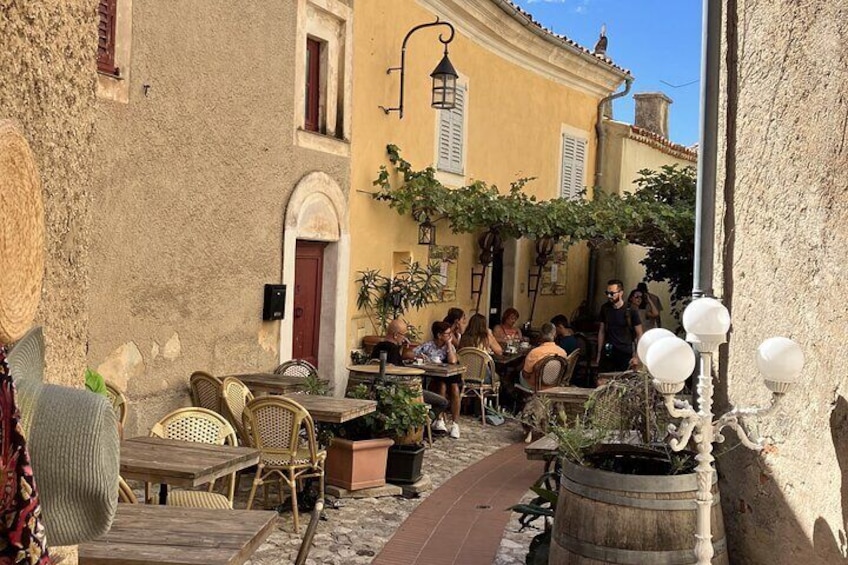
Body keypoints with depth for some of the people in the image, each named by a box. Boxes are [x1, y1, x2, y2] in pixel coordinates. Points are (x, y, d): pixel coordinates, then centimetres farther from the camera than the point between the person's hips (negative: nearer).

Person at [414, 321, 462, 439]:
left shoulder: (450, 346, 7)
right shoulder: (427, 346, -1)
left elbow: (453, 361, -15)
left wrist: (449, 343, -7)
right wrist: (420, 356, -22)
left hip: (448, 377, 3)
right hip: (431, 379, -2)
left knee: (454, 388, -28)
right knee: (442, 385, -33)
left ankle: (455, 424, -24)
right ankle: (439, 420, -24)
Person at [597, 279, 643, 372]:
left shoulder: (631, 311, -6)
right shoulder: (605, 308, 4)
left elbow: (639, 335, -2)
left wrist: (637, 356, -8)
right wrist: (599, 354, 9)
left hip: (626, 355, -3)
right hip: (607, 353, 3)